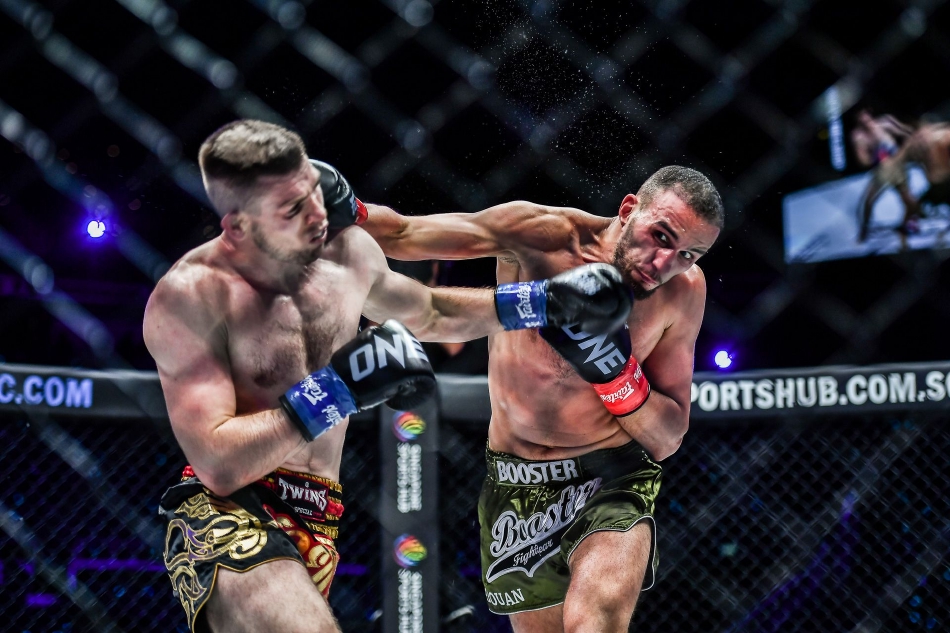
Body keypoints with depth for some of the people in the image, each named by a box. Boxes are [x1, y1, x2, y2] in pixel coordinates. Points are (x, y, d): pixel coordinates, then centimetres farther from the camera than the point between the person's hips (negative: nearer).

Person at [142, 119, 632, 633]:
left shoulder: (349, 253, 4)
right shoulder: (191, 297, -16)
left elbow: (430, 314, 27)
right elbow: (219, 464, -23)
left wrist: (548, 301, 20)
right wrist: (337, 388, -25)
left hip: (315, 527, 7)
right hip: (224, 518, -7)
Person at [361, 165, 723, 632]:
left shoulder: (683, 291, -11)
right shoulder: (543, 236, -16)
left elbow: (667, 440, -5)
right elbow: (401, 234, -14)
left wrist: (616, 374, -23)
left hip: (611, 481, -2)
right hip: (514, 488, 2)